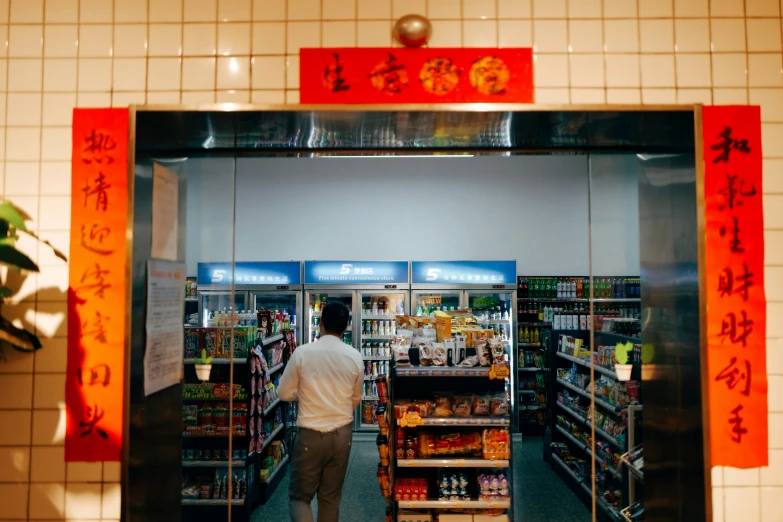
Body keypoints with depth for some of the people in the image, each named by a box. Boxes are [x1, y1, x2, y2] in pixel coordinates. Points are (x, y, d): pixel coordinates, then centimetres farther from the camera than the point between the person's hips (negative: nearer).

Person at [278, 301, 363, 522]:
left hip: (311, 435, -3)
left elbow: (284, 393, -2)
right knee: (331, 497, 18)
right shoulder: (355, 357, -4)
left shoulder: (302, 352, -12)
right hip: (342, 434, 3)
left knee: (299, 496, 11)